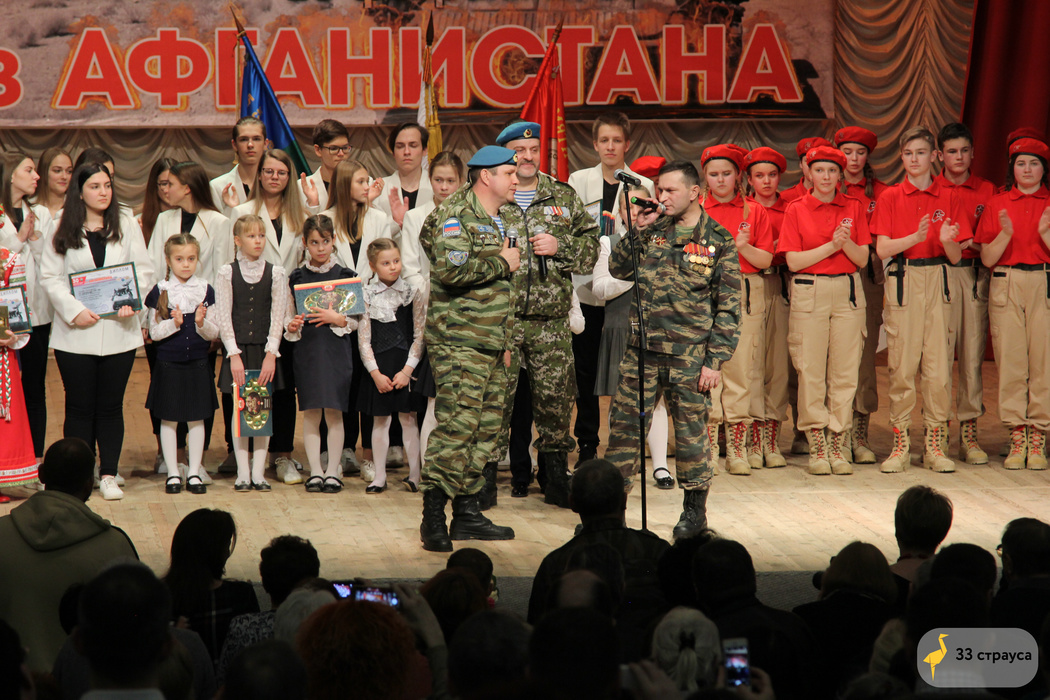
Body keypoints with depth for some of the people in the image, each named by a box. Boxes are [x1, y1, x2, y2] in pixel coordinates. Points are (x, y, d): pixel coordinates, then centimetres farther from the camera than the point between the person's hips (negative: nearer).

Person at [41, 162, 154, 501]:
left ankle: (109, 475, 11)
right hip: (76, 333, -1)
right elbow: (51, 277, -1)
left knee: (111, 406, 5)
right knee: (80, 406, 2)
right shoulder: (62, 231, 3)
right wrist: (74, 310, -14)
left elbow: (143, 269, 5)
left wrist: (131, 301, -12)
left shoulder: (126, 225, 7)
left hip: (118, 330, 1)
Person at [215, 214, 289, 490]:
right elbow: (223, 317, -2)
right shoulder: (226, 273, 1)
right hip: (237, 350, -1)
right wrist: (234, 355, -10)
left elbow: (277, 317, 0)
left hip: (264, 350, 1)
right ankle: (242, 473, 4)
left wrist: (271, 354, -9)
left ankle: (258, 472, 5)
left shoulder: (276, 273, 3)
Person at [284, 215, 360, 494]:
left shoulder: (345, 276, 3)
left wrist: (337, 319, -13)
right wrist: (291, 325, -10)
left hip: (335, 347, -1)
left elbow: (356, 319, 5)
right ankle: (316, 470, 9)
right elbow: (288, 316, 11)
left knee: (334, 411, 0)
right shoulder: (296, 278, 6)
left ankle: (333, 470, 7)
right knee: (310, 412, 2)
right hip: (306, 347, 1)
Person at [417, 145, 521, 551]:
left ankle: (467, 511, 14)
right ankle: (433, 516, -12)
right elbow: (451, 270, -27)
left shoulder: (502, 217, 20)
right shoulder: (455, 216, -11)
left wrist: (505, 339, 26)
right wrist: (501, 263, -13)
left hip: (492, 344, 9)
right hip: (459, 341, -9)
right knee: (457, 425, -14)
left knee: (486, 427, 9)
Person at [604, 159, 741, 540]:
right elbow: (617, 268, 10)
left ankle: (695, 509, 18)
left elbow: (728, 307, -3)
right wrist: (638, 233, -3)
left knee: (691, 429, 4)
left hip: (689, 355, -3)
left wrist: (715, 361, -9)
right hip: (642, 350, 4)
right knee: (624, 424, 4)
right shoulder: (653, 231, 10)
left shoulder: (718, 241, -2)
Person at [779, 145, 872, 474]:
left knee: (845, 370, 0)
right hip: (809, 293, -2)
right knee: (811, 371, -3)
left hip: (847, 292, 2)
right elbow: (793, 261, -5)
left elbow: (862, 259, 5)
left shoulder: (854, 208, 7)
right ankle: (817, 448, 3)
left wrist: (847, 242, -14)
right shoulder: (796, 210, 2)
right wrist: (831, 245, -13)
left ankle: (838, 446, 5)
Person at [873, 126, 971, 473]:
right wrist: (916, 237, -21)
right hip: (903, 283, -1)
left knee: (939, 367, -2)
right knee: (901, 366, -3)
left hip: (938, 282, 1)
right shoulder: (890, 198, 5)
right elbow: (882, 249, -5)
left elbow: (956, 257, 5)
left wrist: (947, 240, -17)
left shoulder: (948, 199, 8)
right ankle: (900, 444, 3)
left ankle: (935, 444, 5)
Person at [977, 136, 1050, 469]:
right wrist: (1005, 234, -11)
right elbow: (987, 258, 4)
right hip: (1006, 286, 1)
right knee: (1010, 360, -2)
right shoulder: (997, 205, 8)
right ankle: (1017, 438, 4)